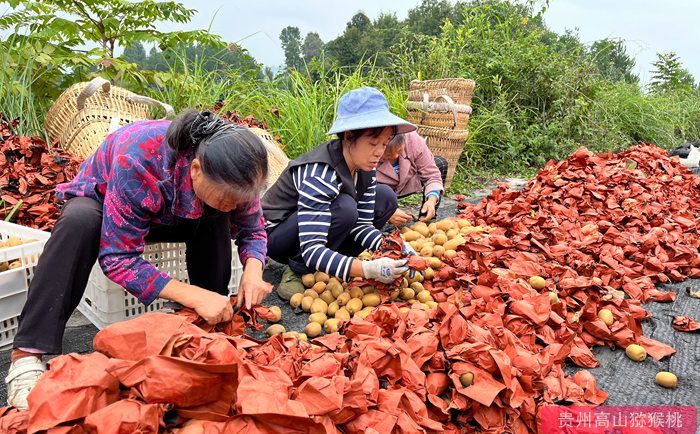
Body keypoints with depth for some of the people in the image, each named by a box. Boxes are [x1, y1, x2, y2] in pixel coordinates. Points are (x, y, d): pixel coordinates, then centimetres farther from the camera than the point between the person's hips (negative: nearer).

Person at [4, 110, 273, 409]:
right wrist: (193, 295, -46)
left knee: (216, 221, -27)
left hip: (167, 213, 3)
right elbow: (117, 257, -38)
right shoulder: (139, 160, -42)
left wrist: (253, 269, -34)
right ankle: (27, 356, -33)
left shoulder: (231, 176, -28)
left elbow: (252, 230, -11)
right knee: (79, 221, -38)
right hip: (100, 200, -3)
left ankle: (213, 322, -14)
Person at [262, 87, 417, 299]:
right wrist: (368, 269, -47)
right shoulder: (319, 174, -34)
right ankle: (297, 271, -14)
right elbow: (311, 251, -38)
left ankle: (331, 263, -5)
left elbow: (362, 222, -7)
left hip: (316, 225, 8)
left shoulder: (365, 165, -10)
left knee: (386, 197, -5)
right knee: (344, 209, -34)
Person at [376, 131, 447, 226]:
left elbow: (432, 174, -21)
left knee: (440, 163, -11)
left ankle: (426, 219, -3)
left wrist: (432, 200, -39)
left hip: (407, 184, 4)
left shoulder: (413, 139, -26)